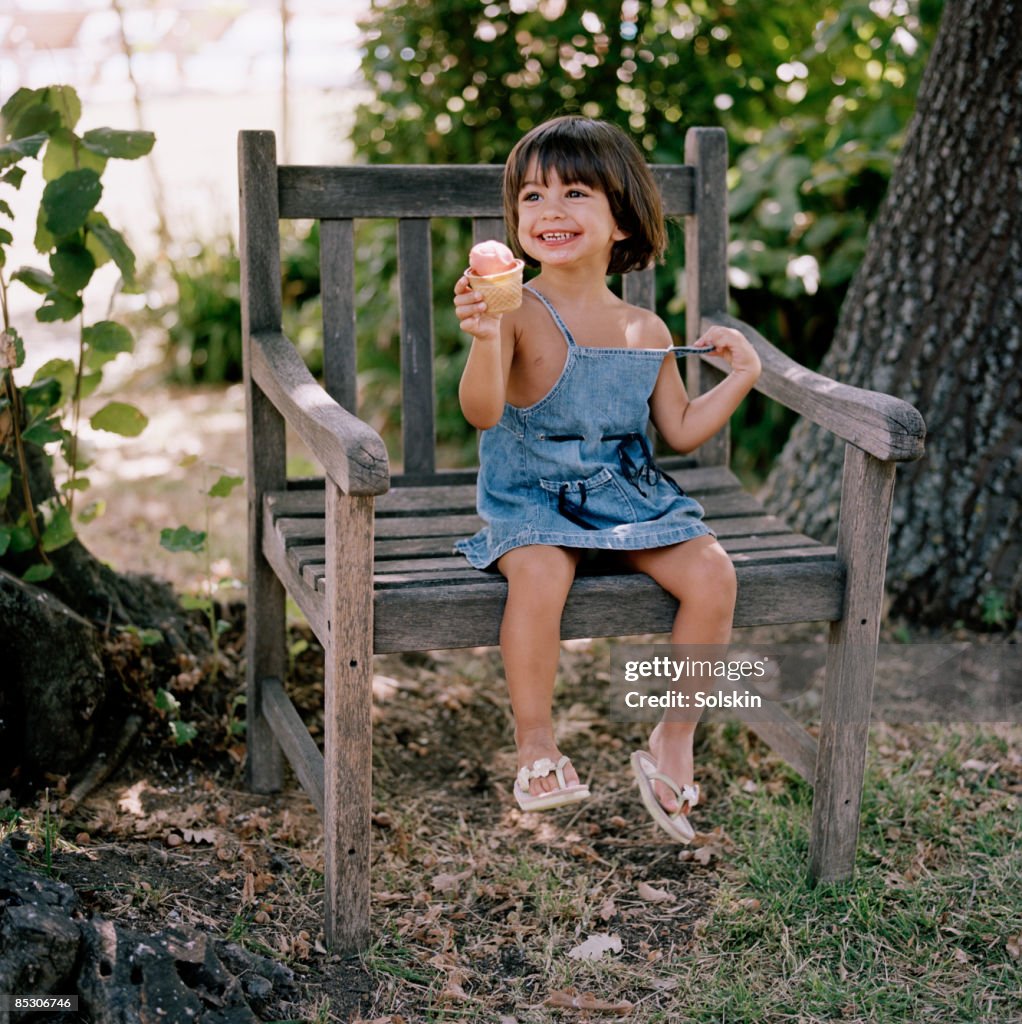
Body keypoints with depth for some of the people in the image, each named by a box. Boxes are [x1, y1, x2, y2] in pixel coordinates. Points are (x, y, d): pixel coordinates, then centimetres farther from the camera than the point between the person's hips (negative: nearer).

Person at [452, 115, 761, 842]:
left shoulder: (647, 332, 5)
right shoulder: (518, 314, -11)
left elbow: (680, 429, 14)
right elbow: (482, 413, -26)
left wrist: (741, 377, 4)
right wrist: (485, 340, -43)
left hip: (629, 495, 4)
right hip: (531, 500, -4)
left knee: (711, 572, -18)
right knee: (542, 572, -35)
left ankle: (673, 742, 1)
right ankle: (536, 748, -12)